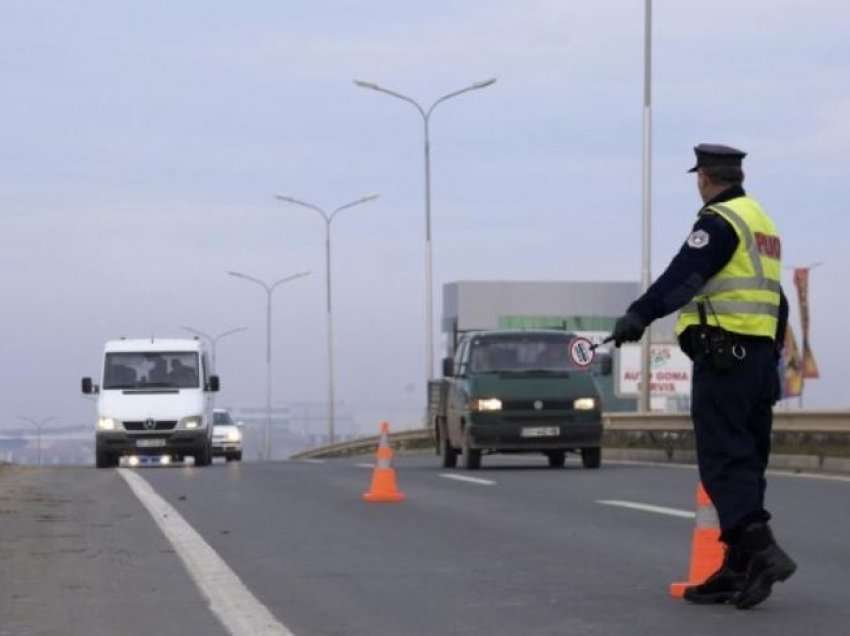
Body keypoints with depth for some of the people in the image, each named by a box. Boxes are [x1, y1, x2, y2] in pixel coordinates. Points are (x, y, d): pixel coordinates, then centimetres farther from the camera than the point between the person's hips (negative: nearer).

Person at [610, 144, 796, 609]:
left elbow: (684, 274, -23)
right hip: (760, 352, 9)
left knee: (723, 459, -12)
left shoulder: (720, 221, -9)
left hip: (723, 352, -9)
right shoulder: (761, 222, 21)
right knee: (746, 461, 8)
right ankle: (738, 570, 9)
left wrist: (640, 314, -30)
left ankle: (760, 550, -25)